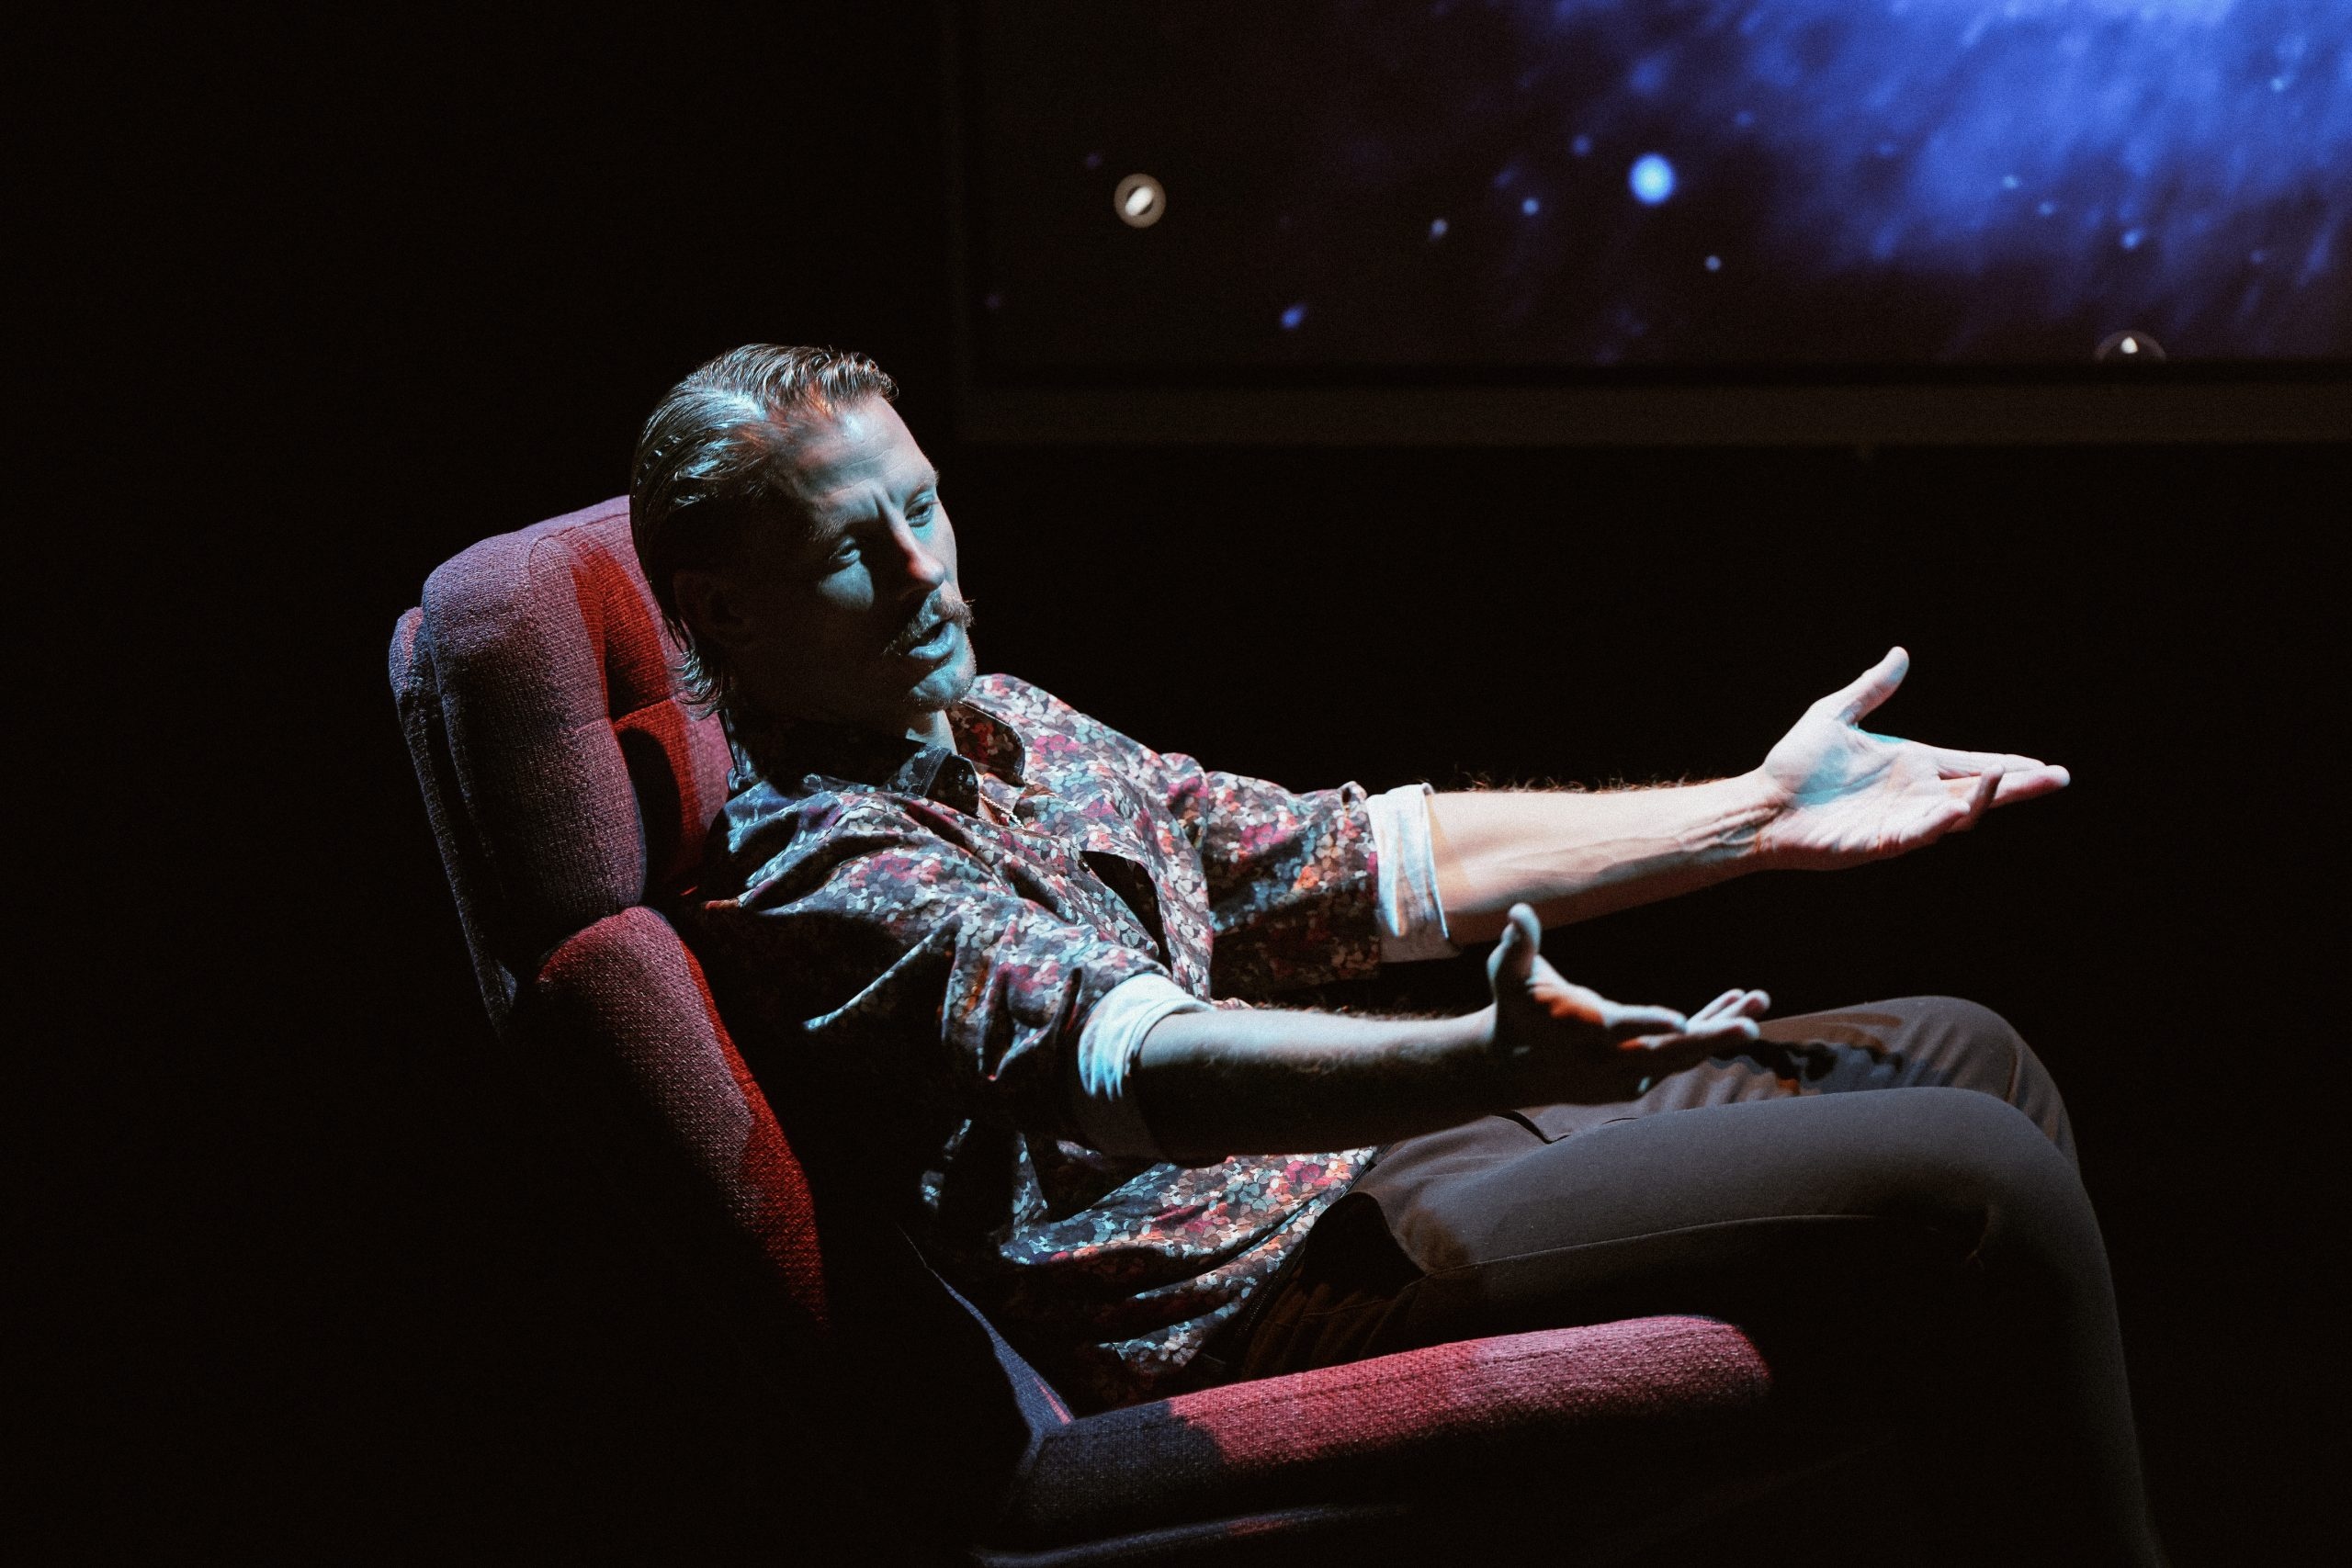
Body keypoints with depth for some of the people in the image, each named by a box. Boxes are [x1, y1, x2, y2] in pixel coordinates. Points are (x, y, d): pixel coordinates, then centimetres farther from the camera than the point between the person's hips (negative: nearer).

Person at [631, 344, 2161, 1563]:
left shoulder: (990, 722, 15)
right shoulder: (803, 865, -16)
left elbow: (1372, 858, 16)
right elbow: (1132, 1061, -33)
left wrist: (1759, 815, 12)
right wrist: (1498, 1059, -50)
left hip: (1354, 1143, 10)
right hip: (1259, 1283, -10)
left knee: (1962, 1057, 13)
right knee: (1982, 1186, -16)